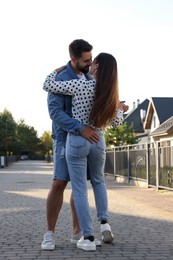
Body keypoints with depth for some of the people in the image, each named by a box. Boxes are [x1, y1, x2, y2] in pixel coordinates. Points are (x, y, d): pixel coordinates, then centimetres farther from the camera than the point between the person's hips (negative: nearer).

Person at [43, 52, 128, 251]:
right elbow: (117, 121, 11)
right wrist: (119, 109, 32)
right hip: (98, 141, 4)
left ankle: (88, 238, 3)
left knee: (79, 189, 4)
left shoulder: (80, 85, -15)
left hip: (77, 140, -3)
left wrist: (58, 70, 10)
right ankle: (104, 222, 11)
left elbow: (48, 86, -8)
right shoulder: (111, 94, -2)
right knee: (98, 181, 27)